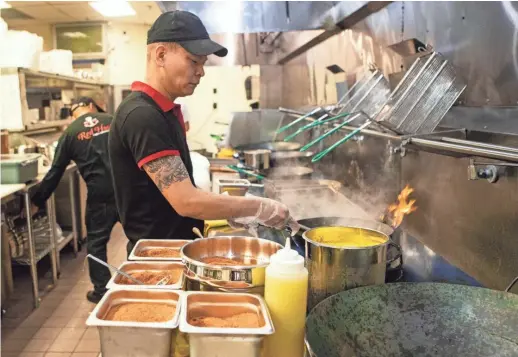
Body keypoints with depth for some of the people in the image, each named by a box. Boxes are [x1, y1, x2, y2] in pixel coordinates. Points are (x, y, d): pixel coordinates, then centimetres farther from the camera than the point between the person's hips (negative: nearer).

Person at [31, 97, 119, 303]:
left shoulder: (70, 133, 6)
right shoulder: (113, 121, 8)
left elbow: (55, 173, 7)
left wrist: (37, 201, 17)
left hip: (100, 194, -1)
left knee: (96, 242, 14)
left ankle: (101, 290, 19)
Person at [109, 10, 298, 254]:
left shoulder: (163, 112, 8)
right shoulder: (142, 117, -22)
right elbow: (186, 202, -27)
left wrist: (231, 211, 2)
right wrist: (259, 208, -19)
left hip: (177, 247, 9)